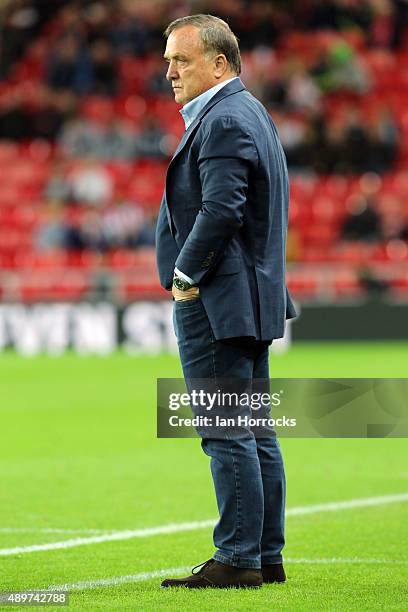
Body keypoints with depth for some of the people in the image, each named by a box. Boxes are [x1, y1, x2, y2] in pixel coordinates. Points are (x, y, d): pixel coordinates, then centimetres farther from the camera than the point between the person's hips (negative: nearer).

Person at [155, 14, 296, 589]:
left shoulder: (225, 121, -15)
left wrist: (186, 277, -14)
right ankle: (266, 556, 15)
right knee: (255, 433, 11)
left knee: (228, 435, -8)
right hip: (250, 300, 11)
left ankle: (238, 559, -7)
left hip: (218, 303, -11)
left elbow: (221, 210, -24)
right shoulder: (248, 113, 19)